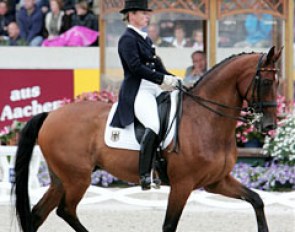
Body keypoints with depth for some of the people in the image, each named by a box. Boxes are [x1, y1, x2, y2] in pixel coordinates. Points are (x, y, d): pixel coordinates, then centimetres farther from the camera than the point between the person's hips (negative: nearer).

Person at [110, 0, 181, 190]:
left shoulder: (145, 39, 21)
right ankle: (145, 175, -32)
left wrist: (174, 79, 5)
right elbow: (136, 67, -18)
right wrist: (163, 79, -21)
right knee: (155, 125, -29)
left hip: (153, 89, 10)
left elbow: (156, 65, 21)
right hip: (137, 91, -10)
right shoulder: (128, 39, -7)